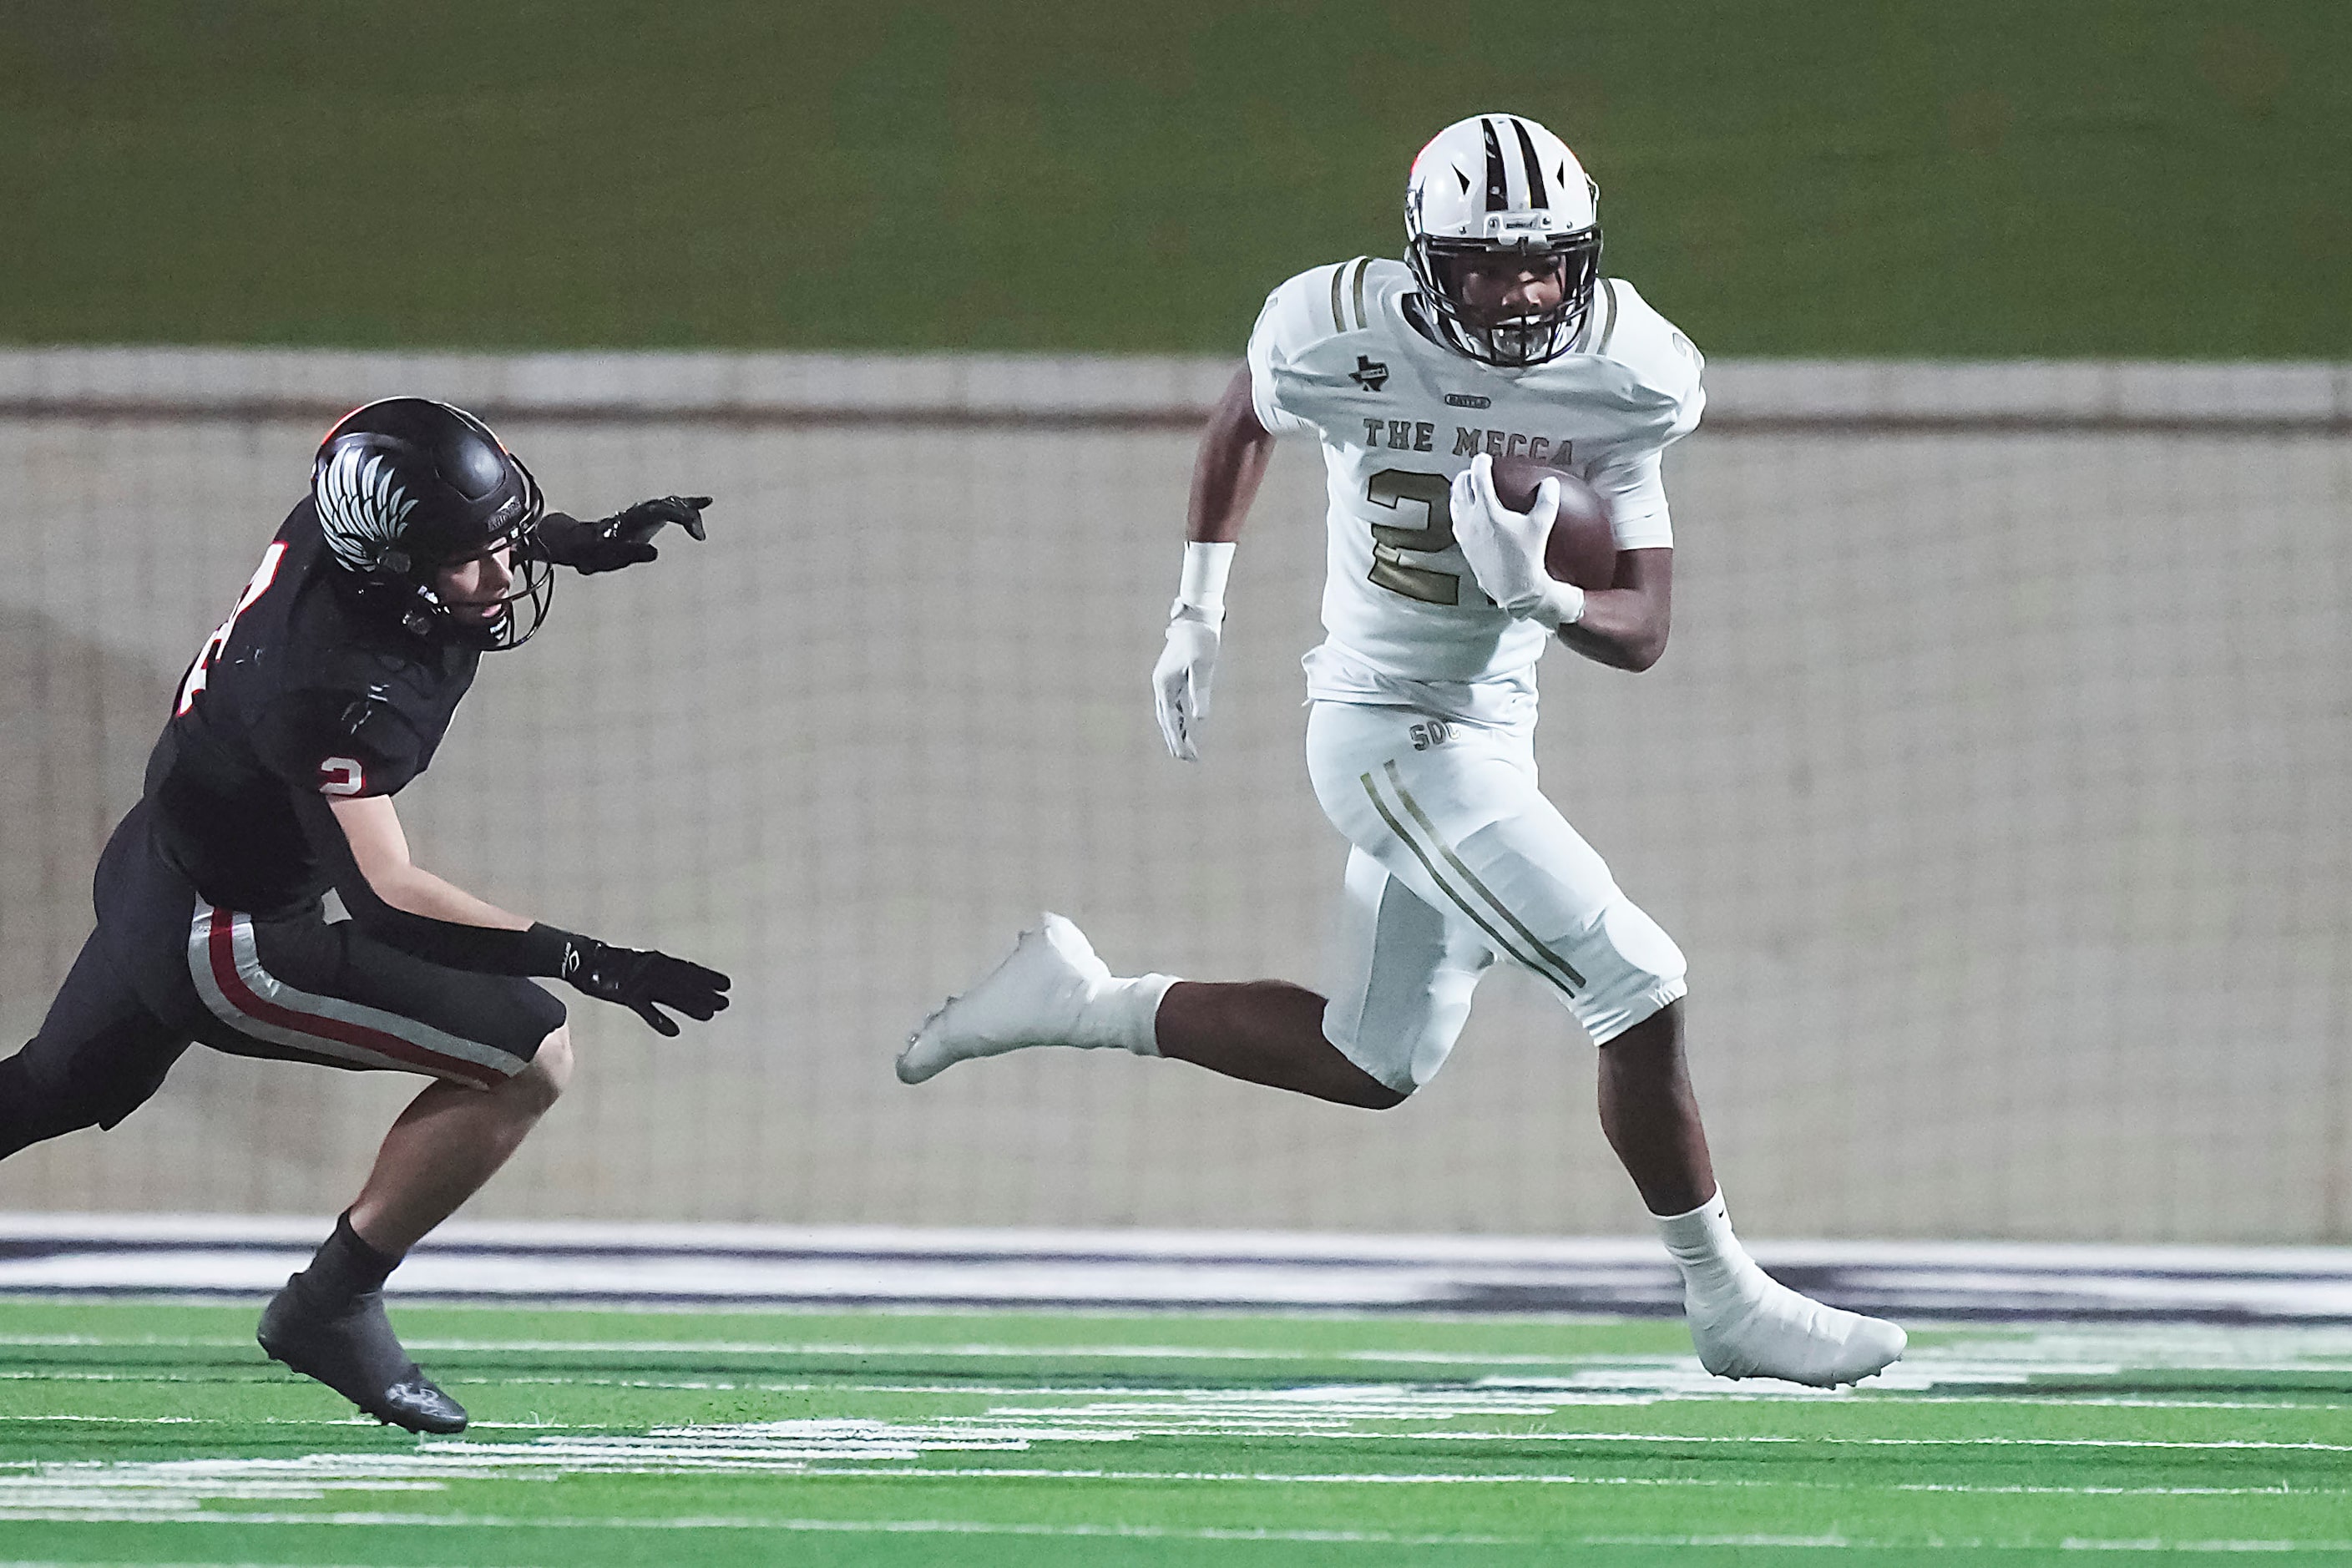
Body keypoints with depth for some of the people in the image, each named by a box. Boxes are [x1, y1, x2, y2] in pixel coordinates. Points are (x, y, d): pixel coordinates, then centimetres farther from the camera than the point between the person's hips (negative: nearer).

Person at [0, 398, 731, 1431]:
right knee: (529, 1058, -13)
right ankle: (332, 1309, -2)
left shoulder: (339, 525, -11)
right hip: (224, 940, -10)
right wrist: (582, 961, -42)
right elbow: (383, 898, -40)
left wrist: (587, 542, 1)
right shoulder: (343, 689, -36)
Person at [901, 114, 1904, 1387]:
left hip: (1490, 725, 6)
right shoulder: (1343, 338, -18)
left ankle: (1082, 1003, 29)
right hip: (1393, 728, -6)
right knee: (1638, 993, -12)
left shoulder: (1623, 381, -10)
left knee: (1370, 1064, 18)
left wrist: (1543, 597, -28)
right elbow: (1241, 426, 7)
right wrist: (1197, 616, 10)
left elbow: (1641, 633, -7)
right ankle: (1725, 1300, 2)